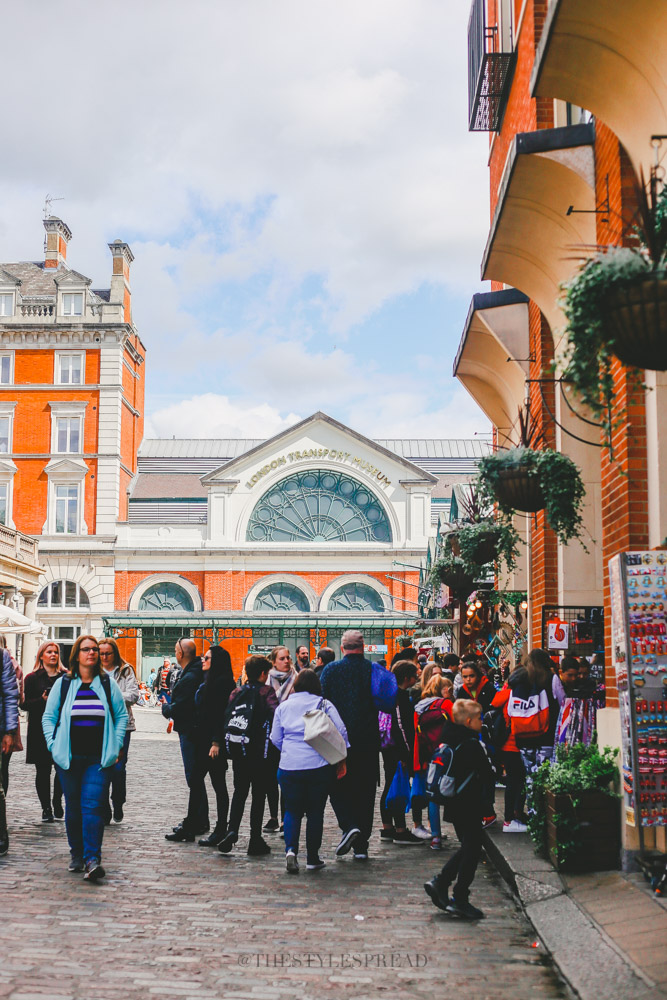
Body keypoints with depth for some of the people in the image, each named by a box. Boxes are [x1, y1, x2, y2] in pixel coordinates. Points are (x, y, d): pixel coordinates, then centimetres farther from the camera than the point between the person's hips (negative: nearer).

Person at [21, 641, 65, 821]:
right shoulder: (32, 678, 5)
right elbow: (25, 704, 0)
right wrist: (42, 700, -16)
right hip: (40, 731, -1)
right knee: (43, 770, 0)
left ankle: (57, 802, 21)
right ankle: (46, 808, 10)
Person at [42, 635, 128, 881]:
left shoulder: (108, 683, 6)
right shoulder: (63, 684, 5)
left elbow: (121, 716, 11)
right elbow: (48, 716, 10)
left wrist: (115, 747, 3)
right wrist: (53, 745, -1)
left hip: (99, 759, -1)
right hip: (69, 757, 1)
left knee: (93, 806, -11)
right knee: (73, 807, 9)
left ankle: (92, 859, -14)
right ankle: (76, 854, 22)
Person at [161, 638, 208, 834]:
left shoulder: (188, 678, -21)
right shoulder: (197, 673, 9)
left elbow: (177, 709, -22)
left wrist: (165, 707, -3)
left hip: (189, 731, -10)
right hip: (193, 730, 10)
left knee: (193, 777, -4)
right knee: (195, 776, 16)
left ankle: (200, 822, 1)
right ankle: (196, 818, 24)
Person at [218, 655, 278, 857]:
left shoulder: (236, 693, 6)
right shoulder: (267, 692, -7)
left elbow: (227, 717, 3)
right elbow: (276, 715, -21)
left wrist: (228, 745, 10)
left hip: (239, 751, 4)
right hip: (261, 752, -4)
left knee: (240, 791, 15)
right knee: (259, 794, 7)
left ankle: (232, 830, -5)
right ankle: (255, 841, 8)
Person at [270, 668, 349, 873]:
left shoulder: (283, 707, 8)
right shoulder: (325, 705, 3)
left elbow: (275, 738, 11)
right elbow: (341, 732, -3)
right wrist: (341, 760, 6)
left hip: (289, 766, 1)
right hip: (320, 767, -1)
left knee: (292, 810, 11)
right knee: (315, 811, 9)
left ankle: (291, 849, -11)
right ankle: (312, 858, 12)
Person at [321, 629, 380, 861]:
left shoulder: (330, 670, -4)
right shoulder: (374, 670, -1)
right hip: (368, 741, 2)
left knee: (337, 784, 11)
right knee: (365, 790, 9)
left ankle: (348, 825, -13)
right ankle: (361, 845, 9)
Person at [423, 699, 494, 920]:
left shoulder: (449, 740, 6)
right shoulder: (472, 745, -19)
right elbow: (487, 774, -17)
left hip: (453, 804, 9)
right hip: (468, 806, -9)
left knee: (467, 848, 20)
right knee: (471, 850, 1)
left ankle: (439, 883, 13)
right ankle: (460, 900, 4)